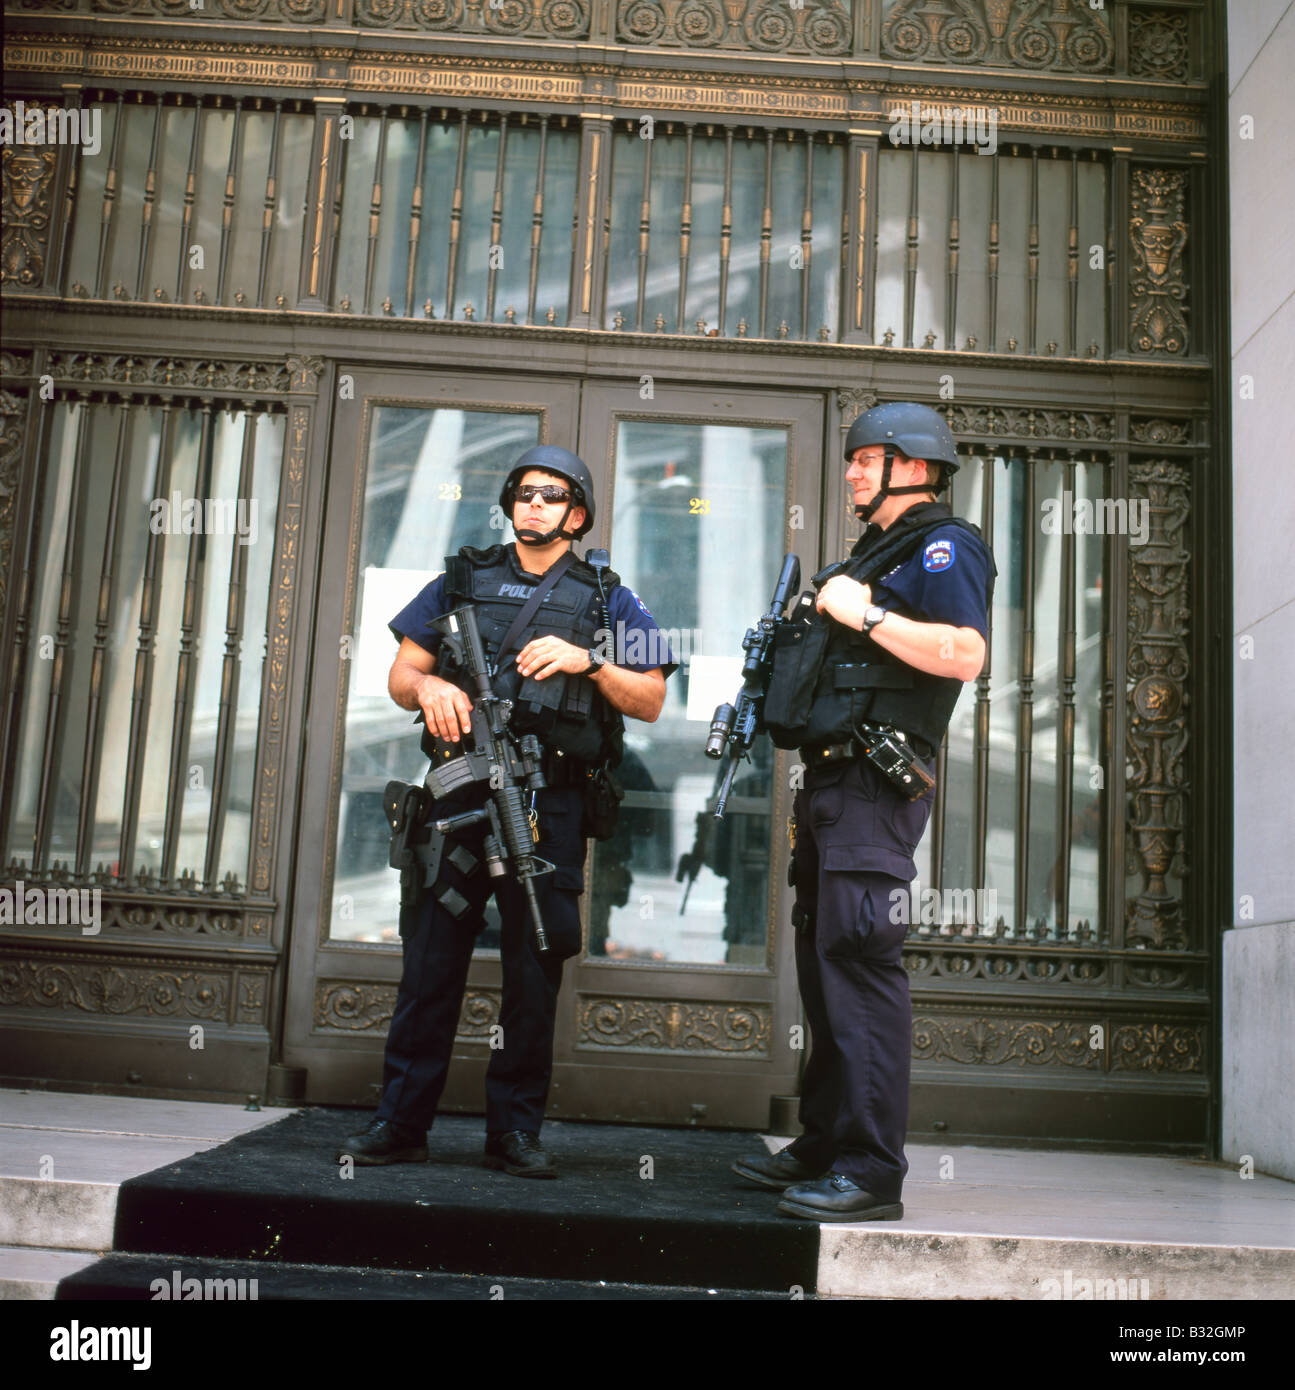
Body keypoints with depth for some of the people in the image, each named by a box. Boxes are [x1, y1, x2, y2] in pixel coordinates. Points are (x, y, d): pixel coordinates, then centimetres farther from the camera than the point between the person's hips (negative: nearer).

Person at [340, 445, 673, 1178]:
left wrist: (588, 662, -10)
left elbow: (651, 701, 6)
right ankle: (402, 1123, 10)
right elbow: (401, 673, 14)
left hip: (551, 803, -1)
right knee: (430, 958, 1)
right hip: (461, 791, 1)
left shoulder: (607, 599, 12)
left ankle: (517, 1131, 13)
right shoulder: (462, 581, 15)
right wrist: (426, 685, -9)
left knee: (535, 970, 3)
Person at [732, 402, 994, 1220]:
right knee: (826, 961, 12)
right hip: (831, 782, 10)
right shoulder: (875, 553, 26)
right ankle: (824, 1148, 21)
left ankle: (871, 1171, -11)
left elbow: (964, 655, -21)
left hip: (876, 784, -10)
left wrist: (864, 614, -16)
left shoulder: (944, 546, -4)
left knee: (861, 961, -14)